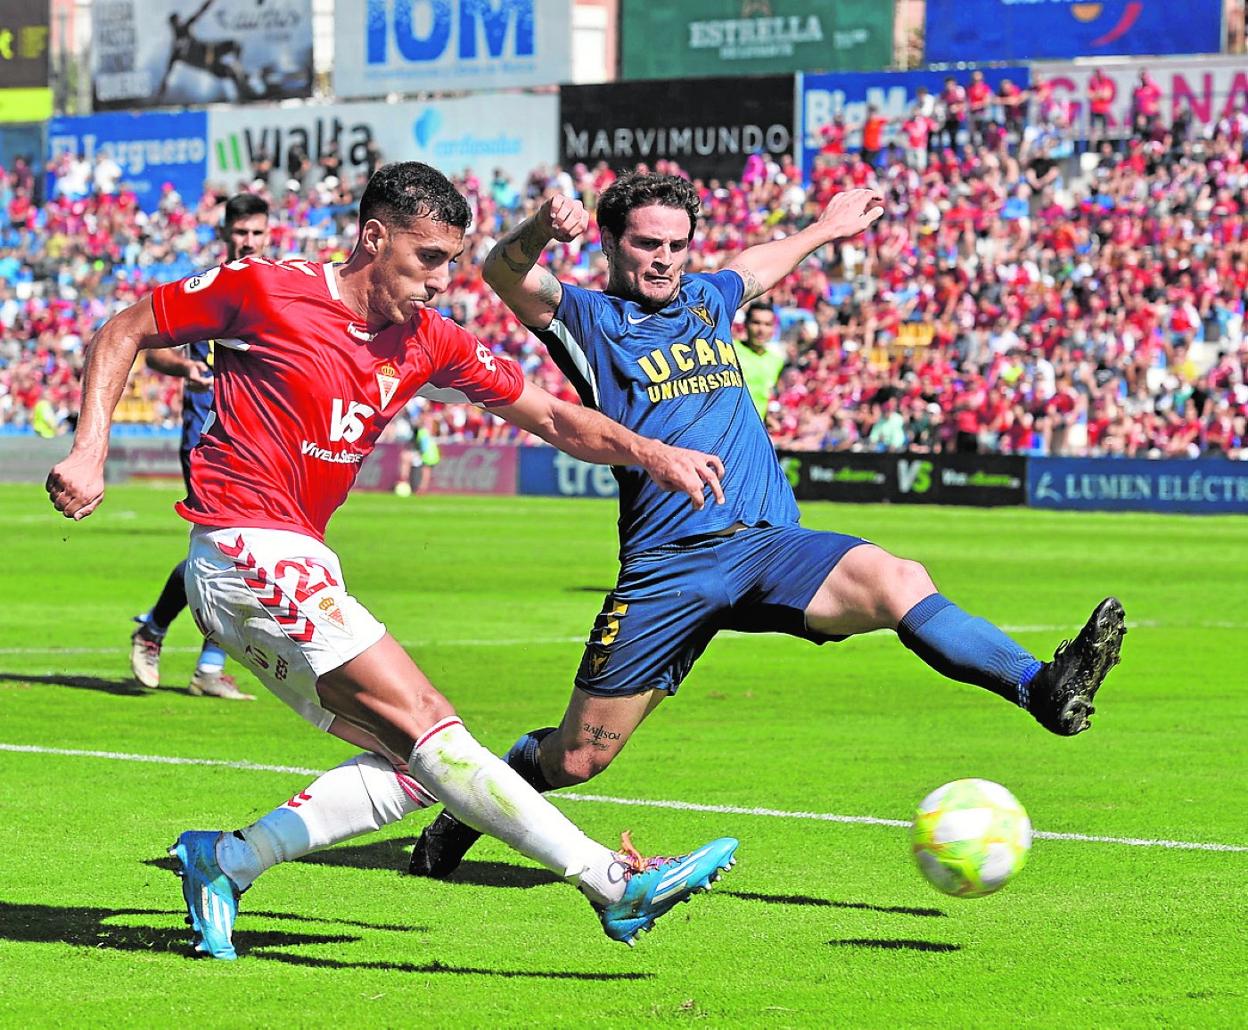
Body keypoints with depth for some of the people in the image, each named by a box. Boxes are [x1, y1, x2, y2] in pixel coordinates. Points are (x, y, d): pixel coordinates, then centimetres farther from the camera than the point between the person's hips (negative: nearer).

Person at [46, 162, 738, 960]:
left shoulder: (427, 341, 9)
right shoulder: (265, 292, -8)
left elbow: (553, 417, 12)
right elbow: (125, 334, 1)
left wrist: (649, 453, -2)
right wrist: (90, 450, -9)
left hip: (296, 565, 9)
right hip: (246, 552, -9)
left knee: (408, 767, 1)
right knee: (426, 723, -15)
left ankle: (228, 861, 5)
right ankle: (615, 884, -20)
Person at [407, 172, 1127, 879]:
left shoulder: (705, 300, 22)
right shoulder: (589, 318, 5)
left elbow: (757, 267, 46)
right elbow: (504, 274, -13)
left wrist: (824, 229, 57)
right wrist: (544, 228, -33)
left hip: (770, 545, 4)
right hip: (668, 567, -4)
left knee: (899, 583, -26)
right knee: (575, 760, 1)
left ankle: (1043, 689, -42)